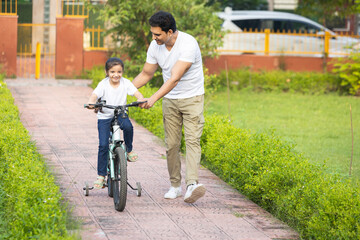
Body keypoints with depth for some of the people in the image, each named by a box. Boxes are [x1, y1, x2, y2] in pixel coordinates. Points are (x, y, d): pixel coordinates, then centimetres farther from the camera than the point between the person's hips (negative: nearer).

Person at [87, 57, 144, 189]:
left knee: (128, 126, -34)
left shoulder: (125, 83, -7)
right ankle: (101, 175, 0)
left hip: (120, 115, 1)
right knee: (103, 145, -12)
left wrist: (141, 99, -40)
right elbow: (94, 95, -27)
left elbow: (137, 93, -16)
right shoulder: (103, 84, -13)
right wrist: (91, 103, -50)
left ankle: (129, 150, -4)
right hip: (104, 116, -1)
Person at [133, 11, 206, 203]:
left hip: (192, 98, -5)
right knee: (171, 144, 3)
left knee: (192, 140, -17)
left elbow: (175, 78, -33)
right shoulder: (155, 46, -5)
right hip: (170, 100, 5)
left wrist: (154, 98, -40)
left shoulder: (188, 44, -26)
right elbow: (146, 74, 8)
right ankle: (175, 186, 12)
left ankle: (192, 184, -29)